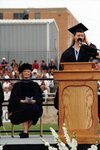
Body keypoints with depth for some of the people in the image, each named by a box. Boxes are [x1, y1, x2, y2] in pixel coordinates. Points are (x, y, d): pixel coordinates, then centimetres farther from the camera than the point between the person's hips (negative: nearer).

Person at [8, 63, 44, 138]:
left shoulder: (35, 85, 19)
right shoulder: (17, 85, 16)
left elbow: (39, 97, 8)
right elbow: (13, 97, 3)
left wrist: (34, 101, -15)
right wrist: (22, 101, -17)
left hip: (33, 105, 1)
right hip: (20, 106, -1)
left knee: (34, 109, -35)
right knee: (25, 108, -37)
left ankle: (25, 131, -27)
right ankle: (25, 132, -40)